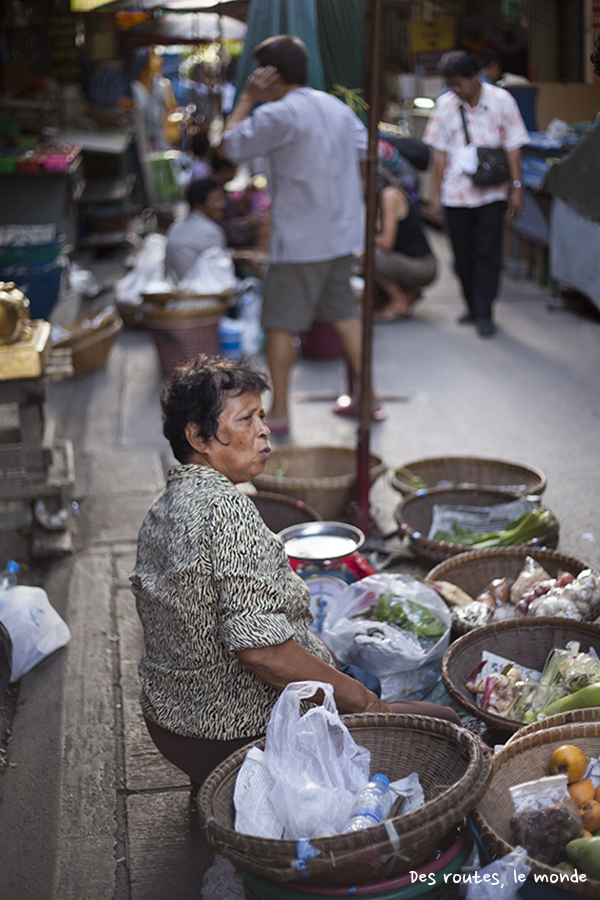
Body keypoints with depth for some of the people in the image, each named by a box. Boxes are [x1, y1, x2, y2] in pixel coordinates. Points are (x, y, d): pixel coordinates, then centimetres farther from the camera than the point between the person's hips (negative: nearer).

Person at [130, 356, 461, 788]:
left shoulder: (162, 509, 5)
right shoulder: (229, 509, -24)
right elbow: (260, 648, -30)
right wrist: (362, 699, -18)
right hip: (247, 734, -10)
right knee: (442, 724, -1)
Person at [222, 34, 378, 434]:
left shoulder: (279, 114, -14)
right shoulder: (339, 107, 10)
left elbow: (233, 146, -7)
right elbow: (364, 152, 15)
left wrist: (247, 98, 0)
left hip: (299, 239, -8)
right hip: (342, 234, 8)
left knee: (282, 323, 3)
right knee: (344, 314, 17)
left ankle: (278, 411, 10)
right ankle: (368, 398, 20)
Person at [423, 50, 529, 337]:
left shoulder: (501, 100, -2)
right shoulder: (445, 104, 3)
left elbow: (512, 147, 1)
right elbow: (440, 152, 6)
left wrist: (516, 187, -3)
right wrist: (435, 194, 5)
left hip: (490, 193, -2)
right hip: (455, 193, 2)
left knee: (488, 254, -4)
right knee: (463, 255, 7)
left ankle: (484, 313, 2)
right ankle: (472, 306, 23)